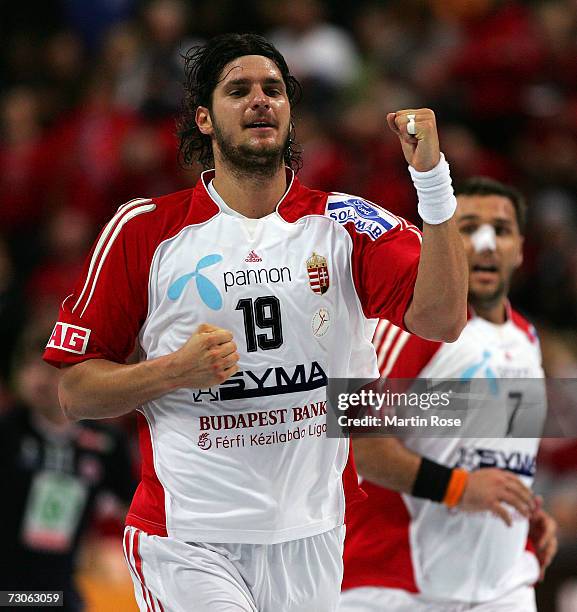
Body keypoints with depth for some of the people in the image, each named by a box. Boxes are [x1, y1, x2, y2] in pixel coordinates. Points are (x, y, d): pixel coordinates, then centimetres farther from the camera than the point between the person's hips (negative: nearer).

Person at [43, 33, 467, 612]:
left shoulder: (344, 224, 2)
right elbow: (74, 392, 2)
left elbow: (440, 320, -14)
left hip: (311, 537, 2)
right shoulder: (144, 229, -1)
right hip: (187, 539, -2)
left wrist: (432, 176, -23)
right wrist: (176, 370, -16)